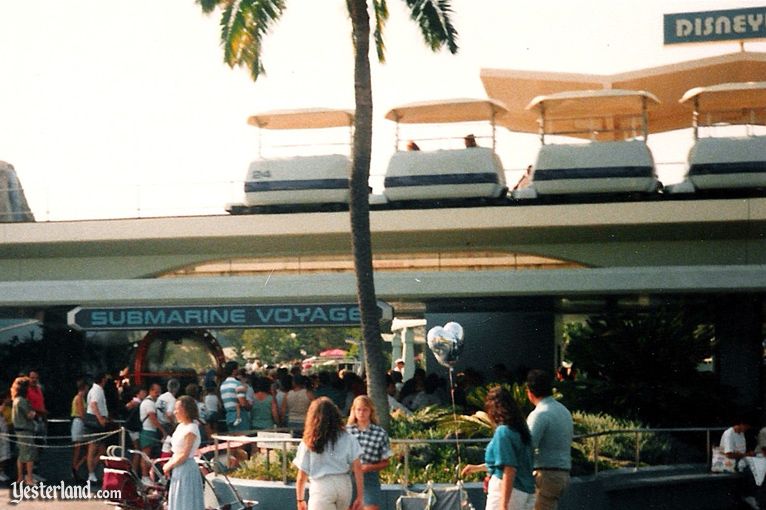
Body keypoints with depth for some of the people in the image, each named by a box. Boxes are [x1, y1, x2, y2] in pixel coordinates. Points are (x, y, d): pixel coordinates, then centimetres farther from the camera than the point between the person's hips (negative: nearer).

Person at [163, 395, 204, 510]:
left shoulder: (191, 430, -17)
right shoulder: (181, 426, 10)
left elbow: (184, 455, -19)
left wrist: (169, 465, -9)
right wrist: (169, 464, 3)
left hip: (186, 470, -9)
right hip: (178, 470, 9)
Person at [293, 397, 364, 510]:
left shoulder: (308, 443, -2)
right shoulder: (347, 438, 2)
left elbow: (301, 476, 0)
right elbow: (357, 467, -3)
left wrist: (300, 500, 13)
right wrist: (360, 496, 2)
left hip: (321, 487, -3)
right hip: (344, 485, 3)